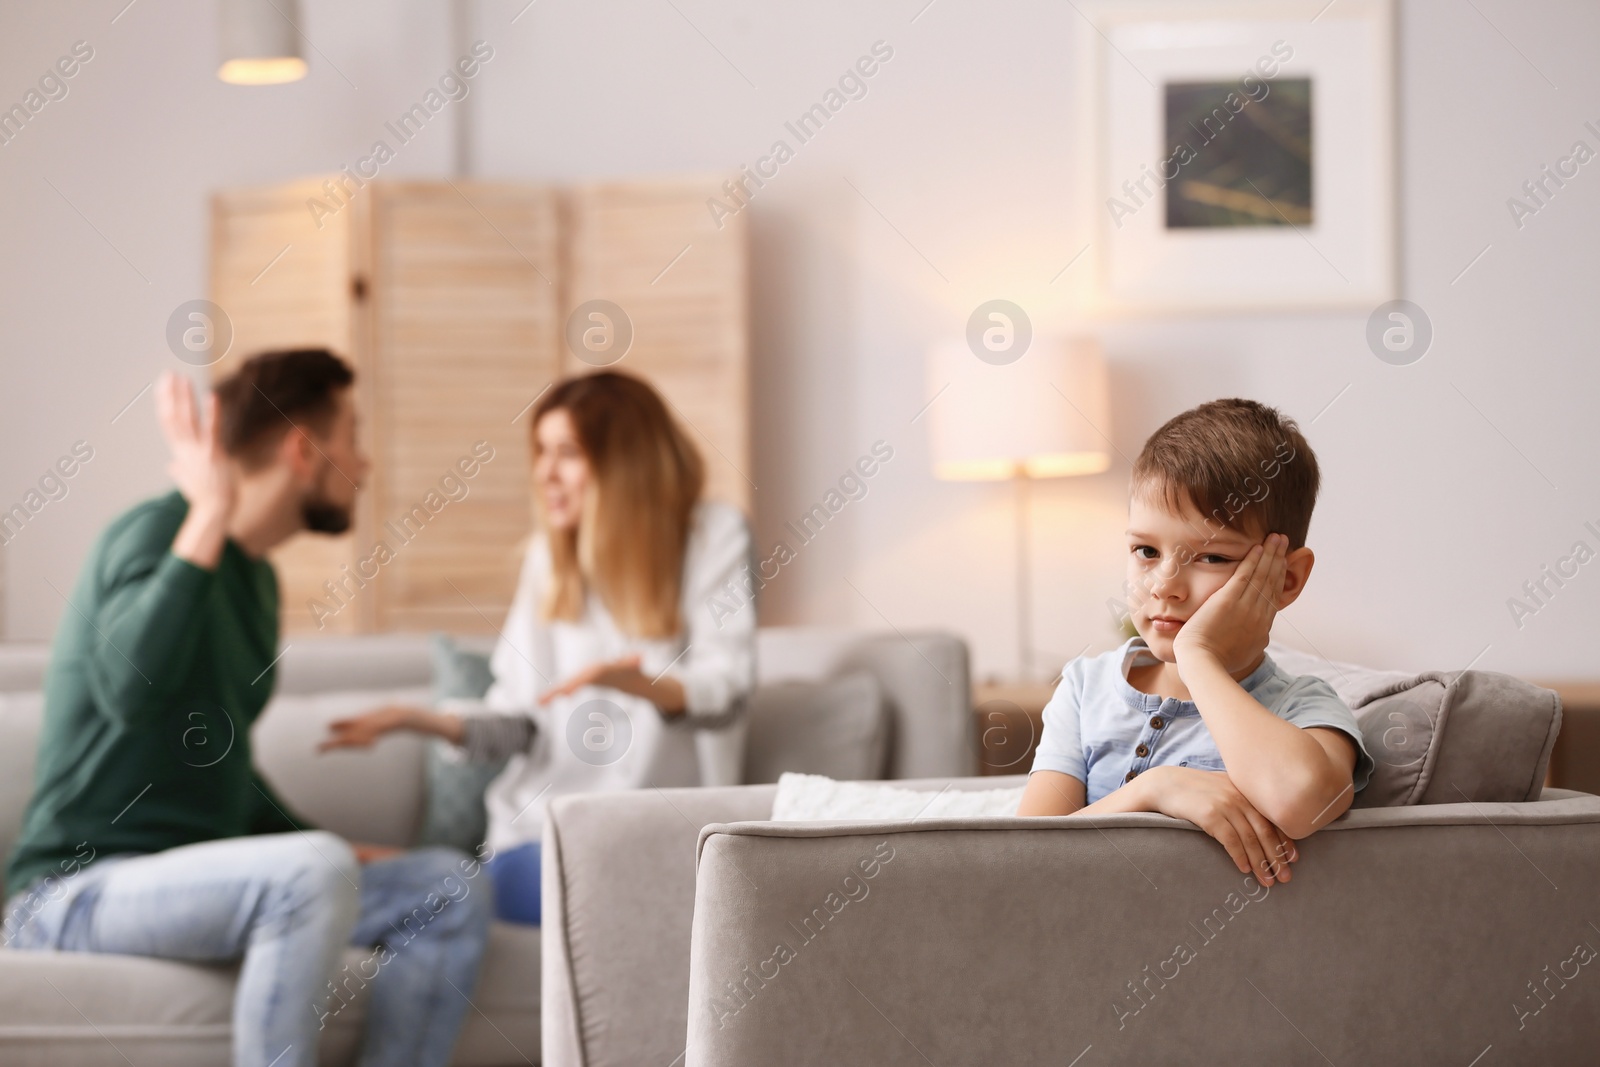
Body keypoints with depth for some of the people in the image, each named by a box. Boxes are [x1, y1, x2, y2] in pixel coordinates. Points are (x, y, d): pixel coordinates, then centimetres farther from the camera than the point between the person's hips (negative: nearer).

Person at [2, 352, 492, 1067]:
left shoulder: (255, 577, 15)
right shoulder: (160, 532, -12)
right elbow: (131, 690, -34)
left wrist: (334, 851, 14)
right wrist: (210, 518, -32)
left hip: (194, 870, 9)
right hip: (77, 891, -9)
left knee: (452, 892, -2)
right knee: (313, 868, -34)